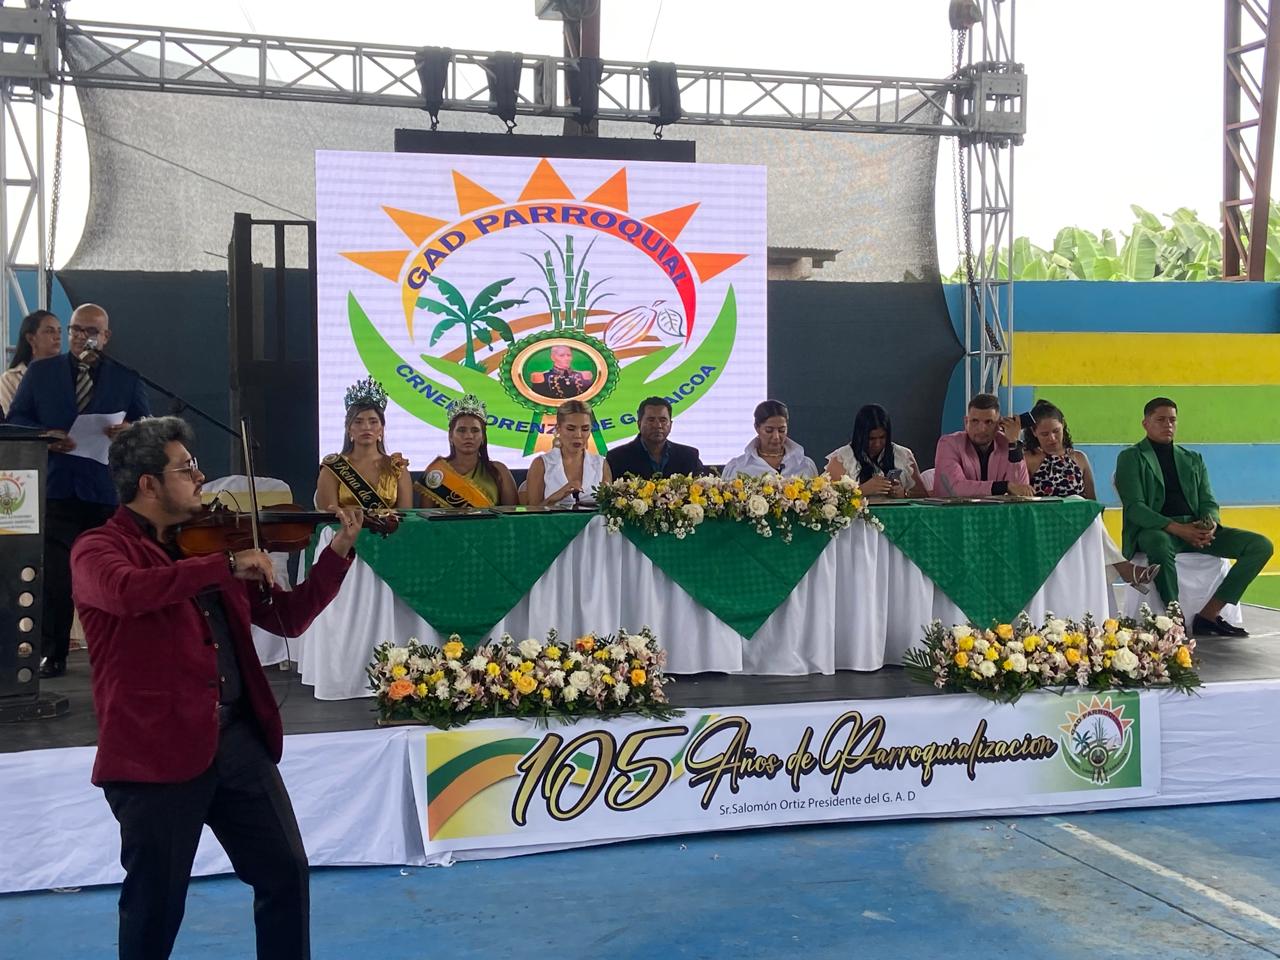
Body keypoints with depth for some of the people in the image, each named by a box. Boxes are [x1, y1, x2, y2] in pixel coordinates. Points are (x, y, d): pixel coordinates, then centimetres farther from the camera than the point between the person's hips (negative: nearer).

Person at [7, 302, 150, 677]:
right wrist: (45, 436, -11)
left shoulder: (126, 378, 11)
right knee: (55, 575, -3)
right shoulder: (40, 372, 11)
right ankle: (52, 653, 6)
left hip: (108, 490, 0)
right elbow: (16, 419, 9)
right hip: (56, 487, 0)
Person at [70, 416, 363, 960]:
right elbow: (127, 591, -30)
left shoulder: (204, 544, 14)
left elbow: (287, 618, 17)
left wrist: (338, 553, 8)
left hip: (238, 737, 6)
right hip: (158, 750, -6)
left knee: (286, 872, 9)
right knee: (156, 903, 4)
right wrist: (226, 566, -25)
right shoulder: (99, 548, -4)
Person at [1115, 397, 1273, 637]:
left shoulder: (1193, 459, 24)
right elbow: (1134, 507, -6)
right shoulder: (1131, 458, 7)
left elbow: (1208, 502, 17)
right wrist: (1177, 528, -20)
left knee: (1261, 545, -13)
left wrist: (1210, 524, -10)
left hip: (1195, 529, 6)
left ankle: (1209, 614, -16)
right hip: (1155, 530, -6)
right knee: (1160, 547, -43)